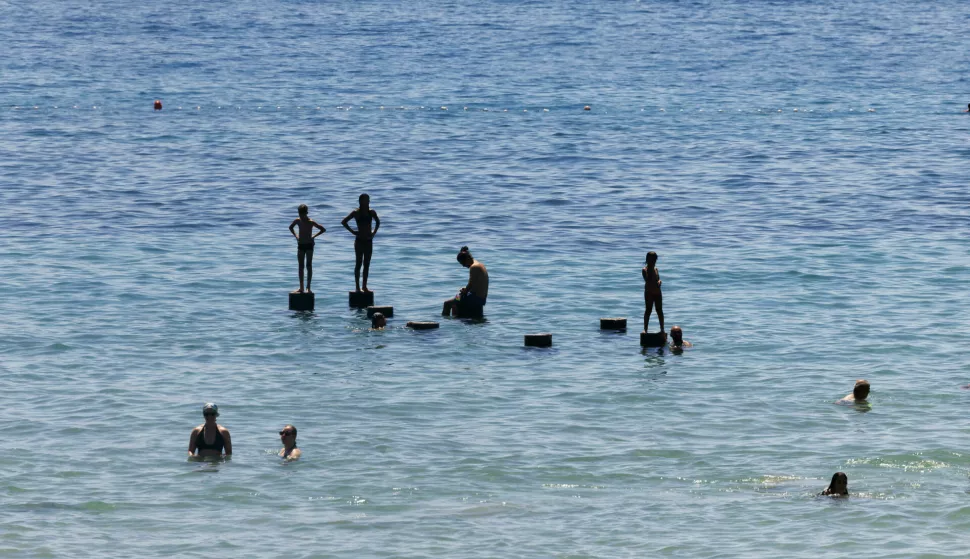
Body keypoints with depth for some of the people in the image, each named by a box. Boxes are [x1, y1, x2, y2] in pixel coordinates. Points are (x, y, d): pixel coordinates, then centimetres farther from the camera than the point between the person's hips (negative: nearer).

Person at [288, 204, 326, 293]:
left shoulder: (311, 222, -12)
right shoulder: (297, 221, 0)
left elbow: (323, 229, -8)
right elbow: (291, 227, 21)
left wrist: (314, 236, -12)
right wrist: (295, 235, 7)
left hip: (309, 245, -5)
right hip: (300, 245, 5)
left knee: (309, 266, -8)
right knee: (301, 266, 6)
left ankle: (308, 287, -9)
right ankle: (301, 288, 11)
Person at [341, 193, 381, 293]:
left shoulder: (371, 213, 6)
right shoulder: (356, 213, -6)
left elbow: (377, 222, 24)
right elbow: (344, 222, -4)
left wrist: (374, 232, 10)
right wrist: (352, 231, -9)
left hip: (368, 241, 5)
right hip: (359, 241, -5)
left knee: (367, 264, 6)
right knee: (359, 263, -2)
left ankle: (364, 286, 12)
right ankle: (357, 287, 1)